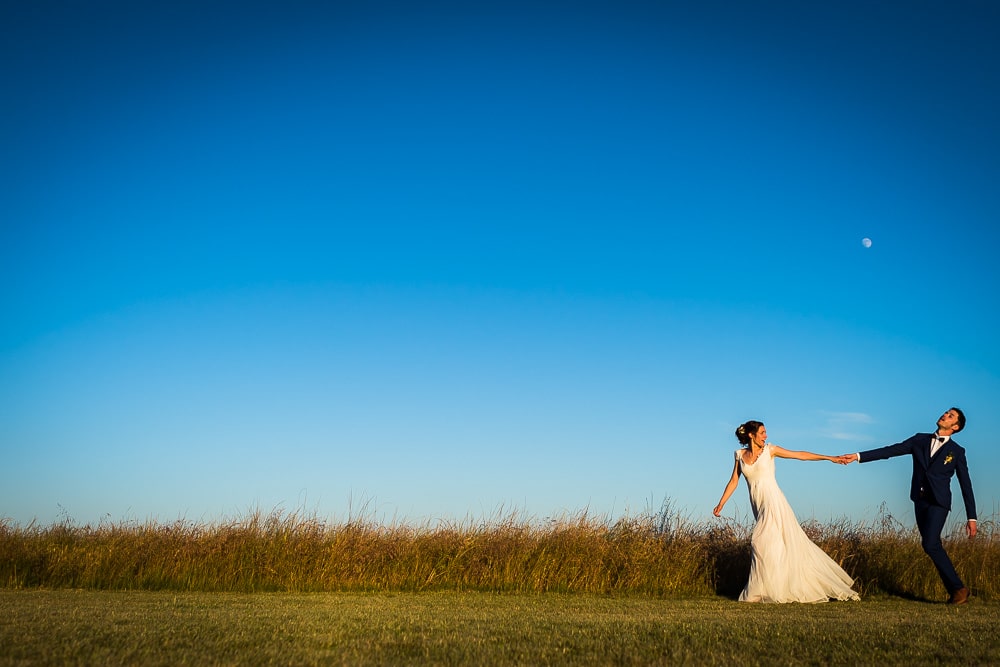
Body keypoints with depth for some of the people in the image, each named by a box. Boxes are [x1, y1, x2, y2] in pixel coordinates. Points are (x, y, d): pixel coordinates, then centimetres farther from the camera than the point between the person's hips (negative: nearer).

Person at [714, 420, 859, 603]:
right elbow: (733, 481, 13)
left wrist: (830, 458, -3)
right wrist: (721, 504, 10)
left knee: (761, 542, -9)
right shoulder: (740, 455, 9)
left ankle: (763, 591, 2)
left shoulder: (769, 450, 0)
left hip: (773, 502, -3)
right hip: (758, 506, 3)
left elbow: (800, 455, 0)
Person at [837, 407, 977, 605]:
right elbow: (890, 450, 4)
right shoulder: (920, 440, 11)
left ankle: (958, 588, -5)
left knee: (930, 545, -18)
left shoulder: (957, 452, 3)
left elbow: (966, 485, 3)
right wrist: (858, 456, -5)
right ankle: (955, 589, 14)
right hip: (920, 501, 4)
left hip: (939, 502, -4)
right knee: (934, 547, 4)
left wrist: (971, 517, -1)